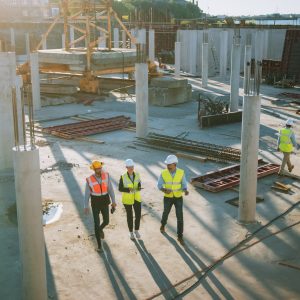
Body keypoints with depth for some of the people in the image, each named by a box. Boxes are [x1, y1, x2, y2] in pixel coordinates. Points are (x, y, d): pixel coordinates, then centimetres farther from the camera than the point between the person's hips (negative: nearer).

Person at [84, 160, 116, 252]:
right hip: (95, 203, -3)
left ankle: (100, 229, 53)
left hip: (105, 202, 3)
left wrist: (113, 201, -3)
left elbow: (110, 189, -4)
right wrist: (86, 207, -8)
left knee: (106, 221, 15)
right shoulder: (90, 180, -17)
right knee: (97, 224, -5)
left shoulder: (106, 175, -11)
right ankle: (99, 245, 9)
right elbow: (87, 194, -8)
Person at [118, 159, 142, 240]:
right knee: (130, 216, 9)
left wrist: (139, 188, -21)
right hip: (127, 199, -3)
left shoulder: (137, 175, -7)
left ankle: (136, 231, 26)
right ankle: (131, 232, 31)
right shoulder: (123, 177, -16)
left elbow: (139, 185, 3)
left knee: (138, 215, 1)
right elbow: (120, 188, -12)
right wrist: (128, 190, -30)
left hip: (136, 198, 3)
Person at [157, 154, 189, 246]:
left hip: (178, 198, 0)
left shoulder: (181, 172, -15)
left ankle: (180, 236, 12)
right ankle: (163, 224, 56)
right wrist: (164, 190, -31)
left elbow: (184, 186, -8)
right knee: (166, 213, 22)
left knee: (180, 217, -3)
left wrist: (186, 191, -33)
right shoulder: (163, 173, -16)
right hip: (168, 198, 1)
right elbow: (159, 185, -8)